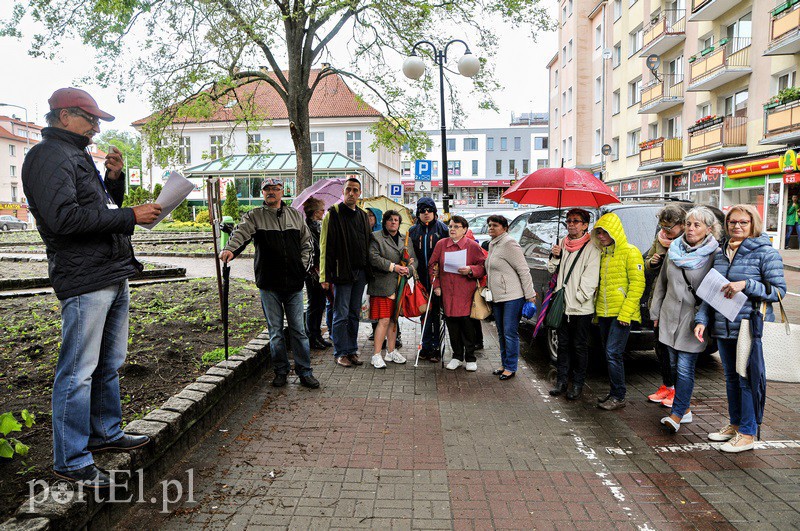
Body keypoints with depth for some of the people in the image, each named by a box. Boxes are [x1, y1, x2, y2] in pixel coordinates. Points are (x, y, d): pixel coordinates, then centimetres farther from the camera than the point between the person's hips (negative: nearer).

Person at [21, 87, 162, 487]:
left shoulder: (78, 157, 23)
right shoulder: (48, 156, -8)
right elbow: (64, 218, -21)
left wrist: (114, 180, 9)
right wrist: (130, 216, -19)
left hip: (114, 276, 10)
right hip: (84, 280, -10)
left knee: (109, 364, 18)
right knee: (78, 372, -3)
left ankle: (106, 433, 32)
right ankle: (71, 460, 8)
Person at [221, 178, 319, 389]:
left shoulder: (295, 215, 12)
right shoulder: (254, 216, 3)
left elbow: (307, 243, 16)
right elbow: (241, 233, -16)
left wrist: (303, 266, 5)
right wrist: (230, 249, -36)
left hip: (294, 284, 1)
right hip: (269, 285, -1)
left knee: (298, 330, 5)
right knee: (275, 331, 7)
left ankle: (305, 372, 14)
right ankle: (281, 371, 21)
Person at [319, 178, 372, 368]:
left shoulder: (363, 215, 14)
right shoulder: (333, 214, -5)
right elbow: (326, 246, -10)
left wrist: (368, 270, 13)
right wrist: (325, 275, -15)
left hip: (360, 272, 6)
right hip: (342, 272, -6)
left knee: (354, 314, 12)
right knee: (341, 315, 0)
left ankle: (352, 350, 21)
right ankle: (341, 353, 10)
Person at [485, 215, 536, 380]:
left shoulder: (509, 243, -14)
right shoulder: (492, 244, 14)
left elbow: (523, 270, -16)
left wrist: (530, 294, -17)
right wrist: (490, 291, 19)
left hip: (512, 297, -9)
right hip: (497, 297, 9)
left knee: (510, 333, -3)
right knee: (501, 333, 16)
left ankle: (511, 368, 8)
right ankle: (505, 365, 27)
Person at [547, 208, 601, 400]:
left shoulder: (591, 247, -8)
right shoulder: (562, 244, 11)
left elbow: (590, 278, -13)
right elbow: (552, 270, 15)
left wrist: (577, 298, -15)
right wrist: (555, 257, -4)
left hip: (582, 308, -6)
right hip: (562, 305, 6)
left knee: (580, 347, 6)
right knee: (563, 344, 14)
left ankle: (578, 384, 18)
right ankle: (561, 381, 24)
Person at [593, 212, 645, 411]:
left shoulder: (630, 252, -7)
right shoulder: (603, 254, 15)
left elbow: (637, 284, -13)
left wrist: (625, 312, -19)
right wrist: (596, 311, 16)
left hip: (621, 314, -7)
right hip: (604, 313, 7)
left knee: (613, 353, -10)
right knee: (609, 355, 12)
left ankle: (619, 397, 1)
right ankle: (615, 393, 23)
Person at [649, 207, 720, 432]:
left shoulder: (714, 254, -8)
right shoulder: (674, 249, 8)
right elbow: (661, 282, 15)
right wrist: (655, 312, 16)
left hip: (694, 319, -6)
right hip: (670, 316, 6)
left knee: (685, 368, -6)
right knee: (674, 365, 12)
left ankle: (676, 415, -1)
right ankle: (685, 409, 26)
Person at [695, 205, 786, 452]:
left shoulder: (765, 252, -6)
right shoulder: (720, 254, 11)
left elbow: (779, 290, -8)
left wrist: (746, 285, -22)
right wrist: (702, 319, 3)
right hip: (723, 328, 6)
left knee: (747, 380, -1)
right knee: (731, 378, 16)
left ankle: (747, 434, 12)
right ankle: (735, 424, 31)